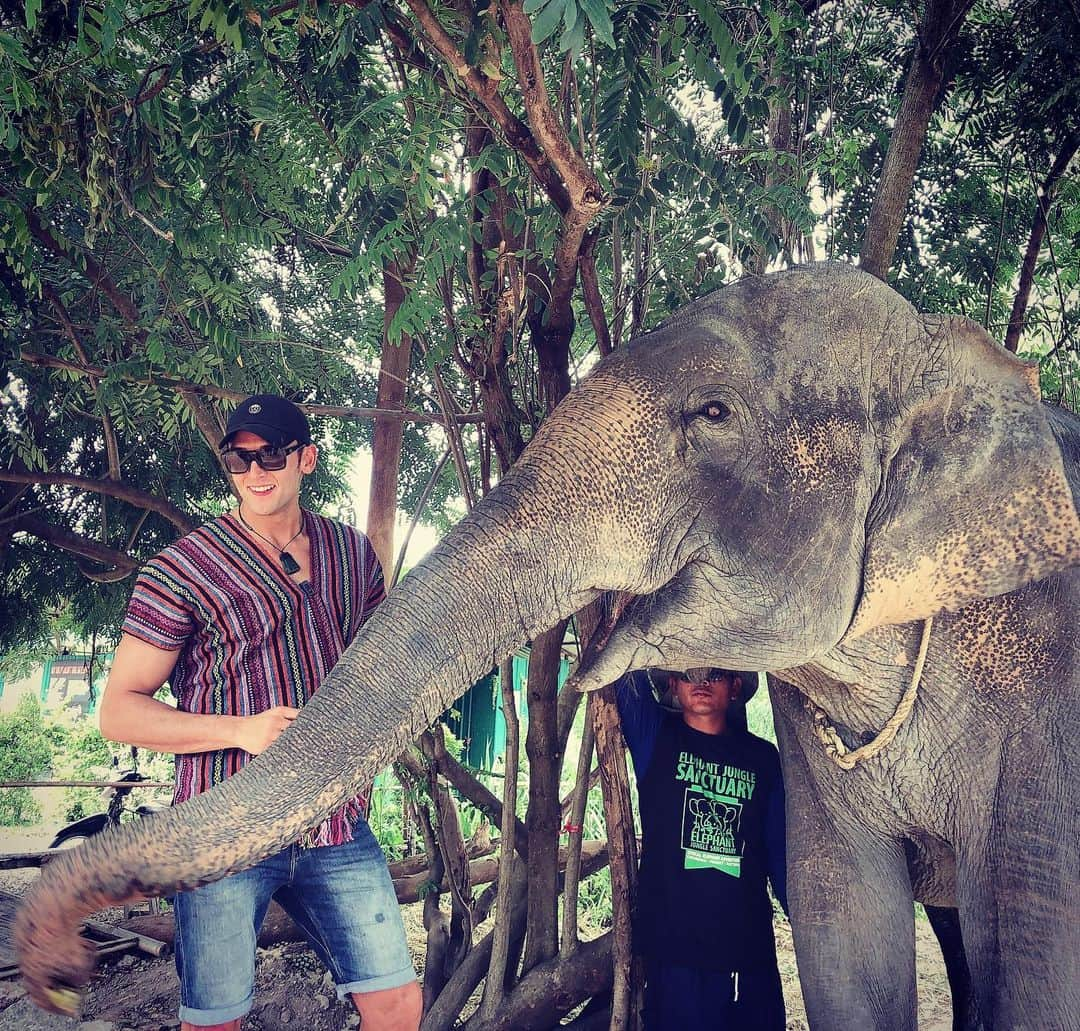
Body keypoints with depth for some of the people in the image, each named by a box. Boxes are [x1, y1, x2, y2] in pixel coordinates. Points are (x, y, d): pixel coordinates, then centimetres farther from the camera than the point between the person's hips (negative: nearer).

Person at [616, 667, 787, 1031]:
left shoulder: (762, 757, 8)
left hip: (750, 950, 2)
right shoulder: (655, 737, 3)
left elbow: (780, 850, 9)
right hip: (673, 950, -2)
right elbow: (628, 681, -10)